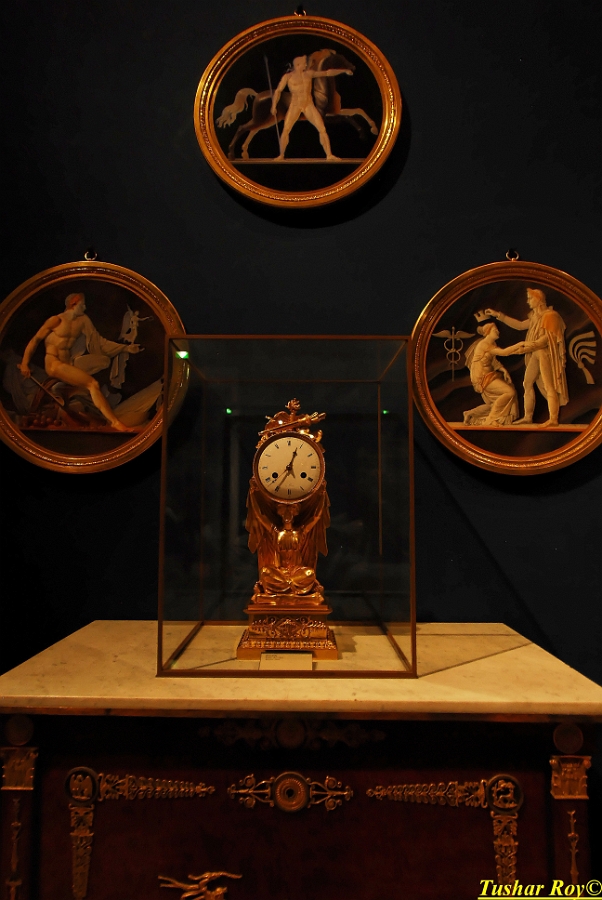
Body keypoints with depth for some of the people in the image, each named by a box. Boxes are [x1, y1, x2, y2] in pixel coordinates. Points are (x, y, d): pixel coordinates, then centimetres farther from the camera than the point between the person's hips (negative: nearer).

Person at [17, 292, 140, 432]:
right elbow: (35, 340, -3)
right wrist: (25, 364, -10)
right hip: (54, 364, -7)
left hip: (69, 363, 8)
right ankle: (114, 422, -31)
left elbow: (99, 341, 11)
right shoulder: (56, 320, -5)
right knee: (92, 384, -24)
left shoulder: (82, 320, 10)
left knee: (105, 359, -5)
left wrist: (125, 348, 5)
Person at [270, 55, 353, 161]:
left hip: (309, 106, 3)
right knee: (285, 131, -14)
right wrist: (274, 106, -15)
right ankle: (281, 155, 2)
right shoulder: (287, 77, -2)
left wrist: (344, 71, 12)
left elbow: (328, 73, 13)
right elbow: (278, 91, -3)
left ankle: (329, 155, -4)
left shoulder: (309, 73, 8)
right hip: (295, 106, -2)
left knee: (322, 129, -8)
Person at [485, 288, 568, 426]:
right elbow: (519, 325, 19)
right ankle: (528, 417, 11)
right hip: (535, 354, 9)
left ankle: (553, 419, -7)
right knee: (528, 383, 7)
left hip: (546, 354, -9)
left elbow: (547, 338, -16)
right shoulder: (535, 316, 17)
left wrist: (527, 347, -24)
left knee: (549, 386, -9)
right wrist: (498, 315, 16)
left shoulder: (550, 315, -9)